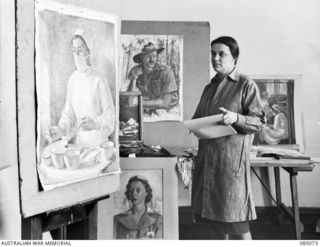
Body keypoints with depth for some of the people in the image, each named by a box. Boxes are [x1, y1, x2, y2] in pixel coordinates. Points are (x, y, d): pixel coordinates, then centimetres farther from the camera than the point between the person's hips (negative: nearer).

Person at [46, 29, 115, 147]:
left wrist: (94, 123, -28)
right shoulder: (72, 79, 1)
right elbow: (68, 112, 4)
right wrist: (60, 129, -13)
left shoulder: (99, 80, -15)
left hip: (98, 140, -4)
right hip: (79, 139, 4)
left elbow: (109, 114, -11)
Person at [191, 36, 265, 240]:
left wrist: (236, 118, -23)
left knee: (235, 220, -2)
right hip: (207, 155, 6)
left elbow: (258, 121, -7)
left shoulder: (246, 85, -2)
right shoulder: (210, 87, 17)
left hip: (232, 156, -6)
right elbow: (198, 118, 23)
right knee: (214, 214, 13)